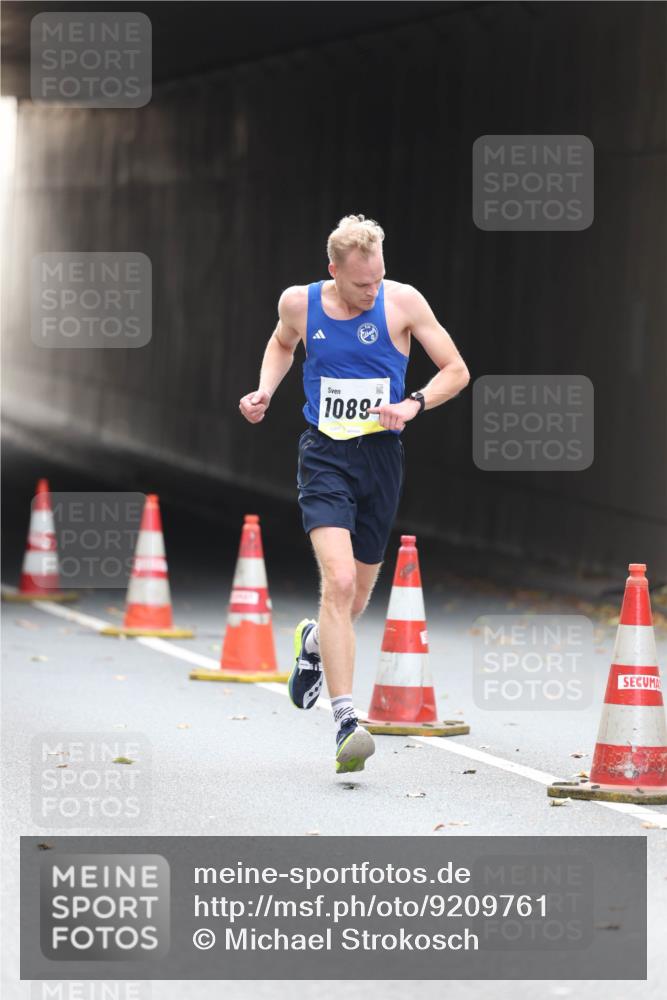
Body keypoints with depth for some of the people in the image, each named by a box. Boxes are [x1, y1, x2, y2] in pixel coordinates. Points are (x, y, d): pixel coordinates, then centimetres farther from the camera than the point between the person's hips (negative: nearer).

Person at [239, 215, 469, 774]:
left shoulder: (402, 303, -6)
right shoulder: (300, 303, -3)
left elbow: (457, 371, 0)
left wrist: (413, 404, -17)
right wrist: (265, 392, 4)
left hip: (381, 455, 2)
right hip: (324, 455, -2)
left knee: (358, 593, 15)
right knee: (339, 582, -22)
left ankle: (315, 643, 52)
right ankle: (346, 723, -25)